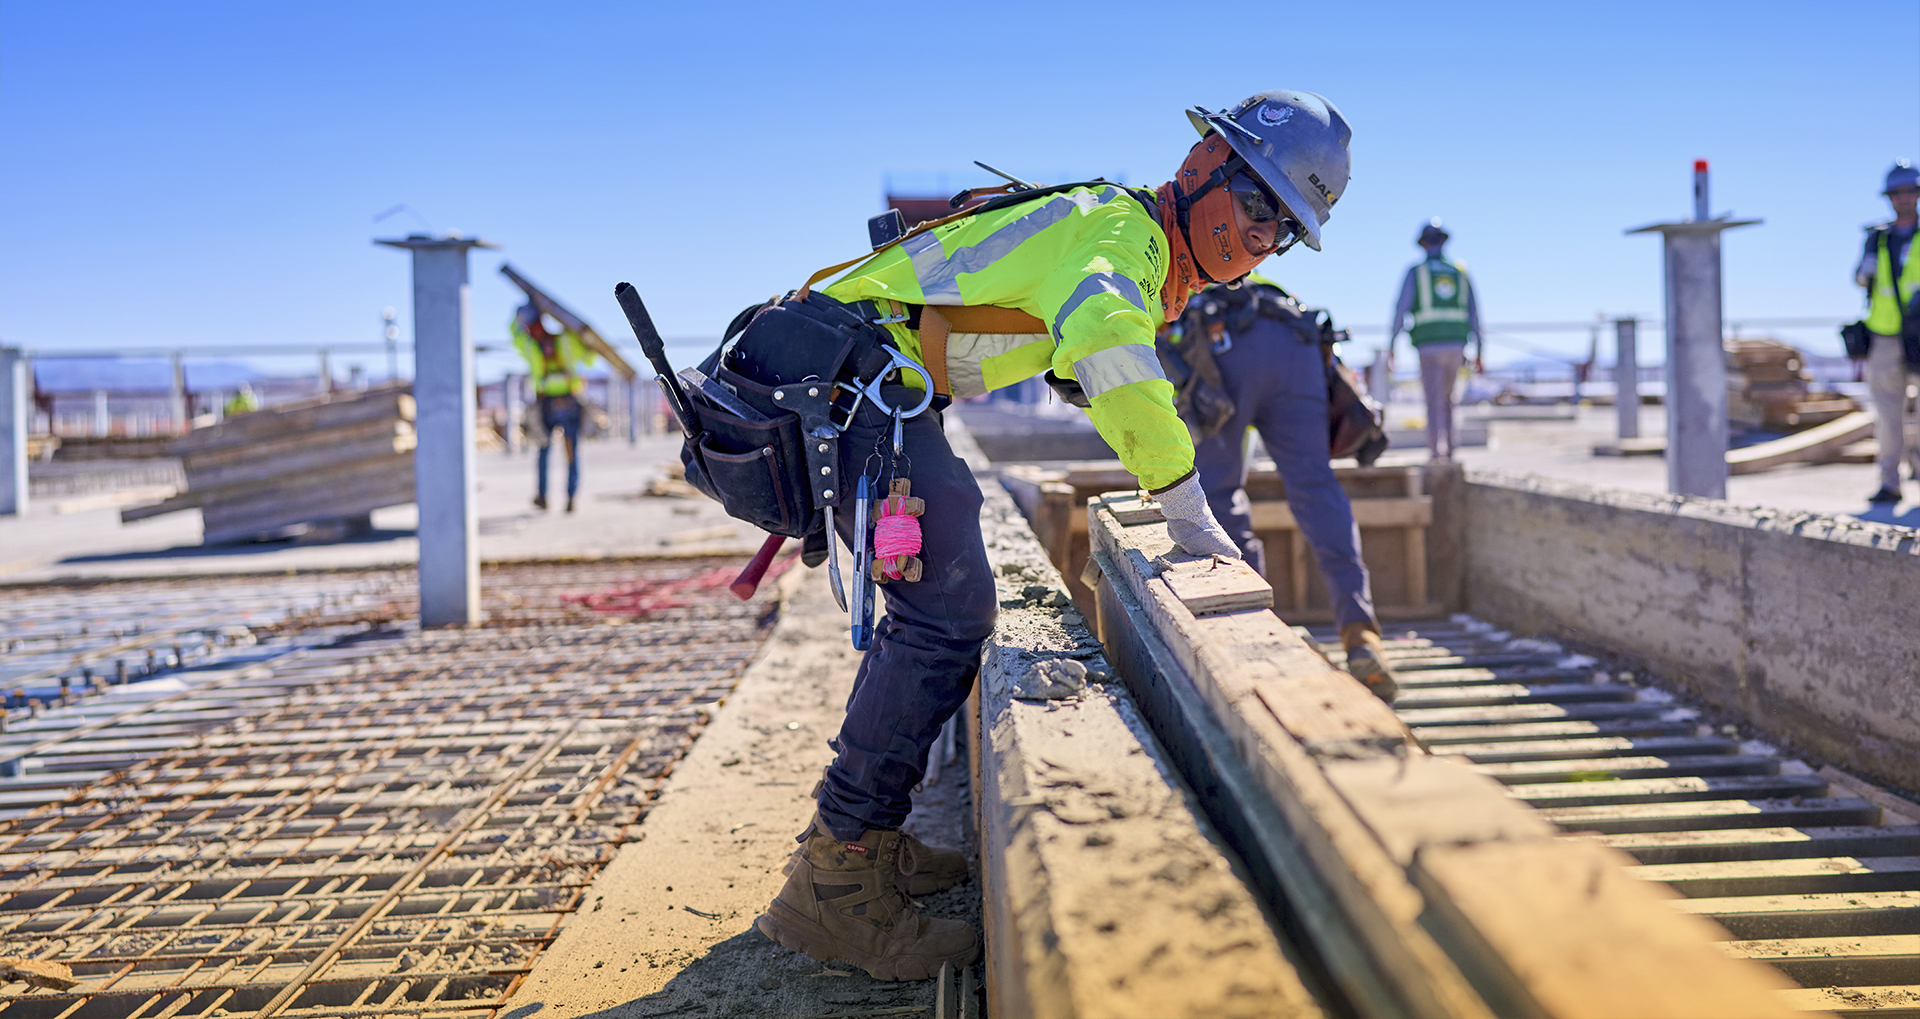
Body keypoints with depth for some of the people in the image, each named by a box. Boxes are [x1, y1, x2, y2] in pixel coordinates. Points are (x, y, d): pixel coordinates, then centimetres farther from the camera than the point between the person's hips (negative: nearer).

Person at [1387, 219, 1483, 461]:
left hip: (1429, 347, -3)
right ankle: (1448, 451, 17)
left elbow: (1400, 310, -6)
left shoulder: (1416, 271, 1)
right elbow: (1474, 314, 9)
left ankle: (1436, 454, -12)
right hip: (1456, 345, 4)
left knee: (1434, 404, -4)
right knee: (1446, 399, 19)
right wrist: (1479, 352, 11)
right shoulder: (1460, 273, 11)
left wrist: (1390, 348, -3)